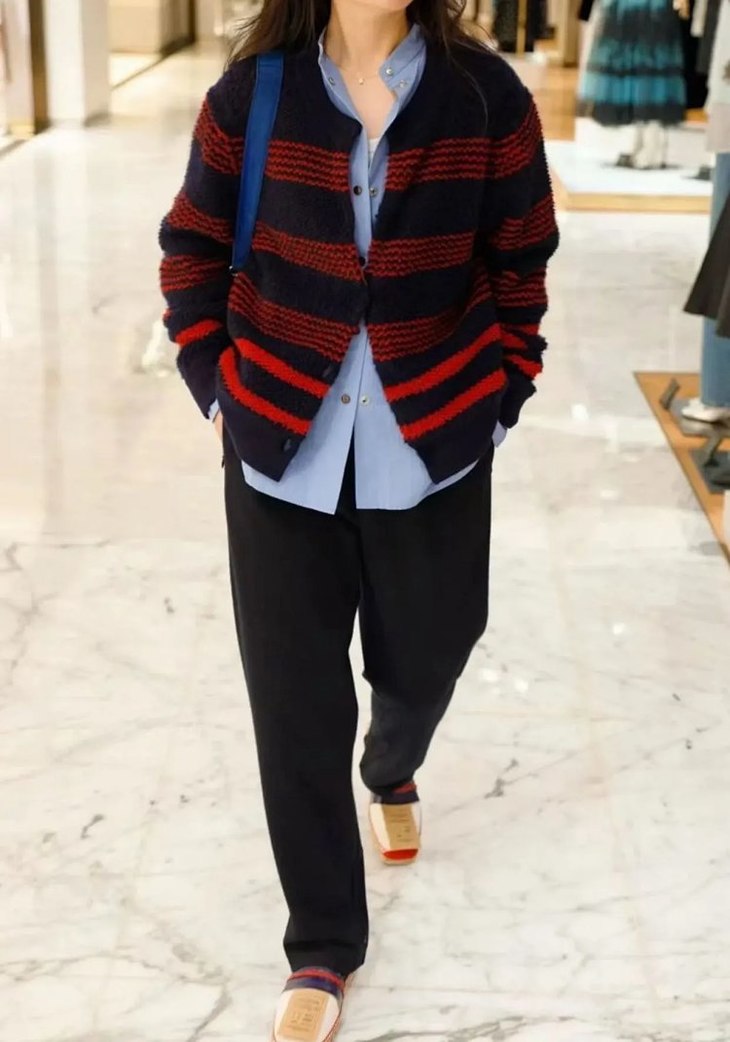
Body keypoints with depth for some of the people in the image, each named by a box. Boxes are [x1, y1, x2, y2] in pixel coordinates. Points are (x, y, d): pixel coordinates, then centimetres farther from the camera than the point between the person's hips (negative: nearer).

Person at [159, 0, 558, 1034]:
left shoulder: (487, 98, -6)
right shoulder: (249, 95, -5)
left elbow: (520, 271, 3)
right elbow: (192, 253, 6)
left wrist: (497, 399, -1)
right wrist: (220, 387, 0)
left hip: (432, 448, 1)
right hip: (282, 451, 0)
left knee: (422, 664, 19)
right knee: (294, 703, 3)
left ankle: (392, 774, 58)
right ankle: (323, 952, 22)